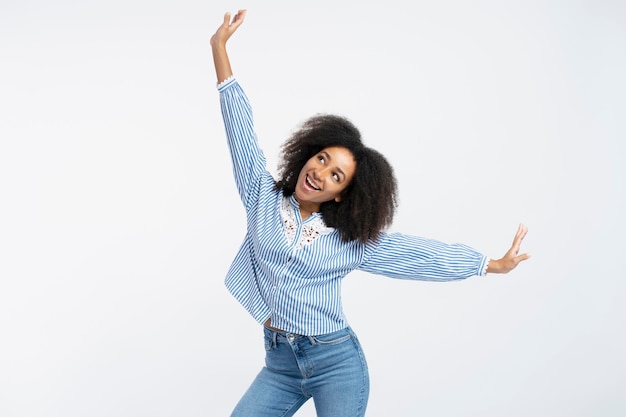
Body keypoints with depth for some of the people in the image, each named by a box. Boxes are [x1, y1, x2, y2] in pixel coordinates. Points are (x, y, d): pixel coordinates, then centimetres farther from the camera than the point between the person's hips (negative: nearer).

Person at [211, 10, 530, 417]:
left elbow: (417, 252, 3)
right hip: (280, 363, 2)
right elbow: (241, 128, -2)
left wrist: (494, 264, 6)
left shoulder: (353, 241, -2)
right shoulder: (262, 197, 0)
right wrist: (220, 47, -3)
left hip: (337, 364, -2)